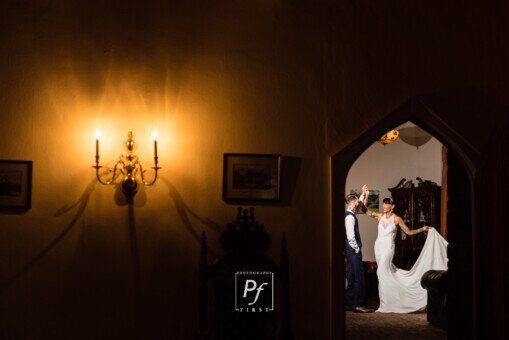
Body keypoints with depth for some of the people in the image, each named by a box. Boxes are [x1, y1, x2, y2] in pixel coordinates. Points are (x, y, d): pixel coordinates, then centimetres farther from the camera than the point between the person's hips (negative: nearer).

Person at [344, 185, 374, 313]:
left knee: (351, 278, 13)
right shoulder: (350, 217, -18)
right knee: (359, 278, -6)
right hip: (353, 250, -10)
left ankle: (349, 303, 18)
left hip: (351, 250, 10)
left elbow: (360, 204, 33)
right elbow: (350, 236, -23)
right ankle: (358, 305, -2)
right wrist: (356, 249, -14)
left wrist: (364, 194, 29)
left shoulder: (350, 214, 12)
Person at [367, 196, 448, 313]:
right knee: (385, 272, 8)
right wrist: (366, 196, -8)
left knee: (382, 271, -15)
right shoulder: (380, 216, 6)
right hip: (378, 246, 5)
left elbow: (409, 232, 5)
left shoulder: (397, 219, -3)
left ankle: (386, 304, -11)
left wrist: (423, 229, -2)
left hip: (388, 247, -5)